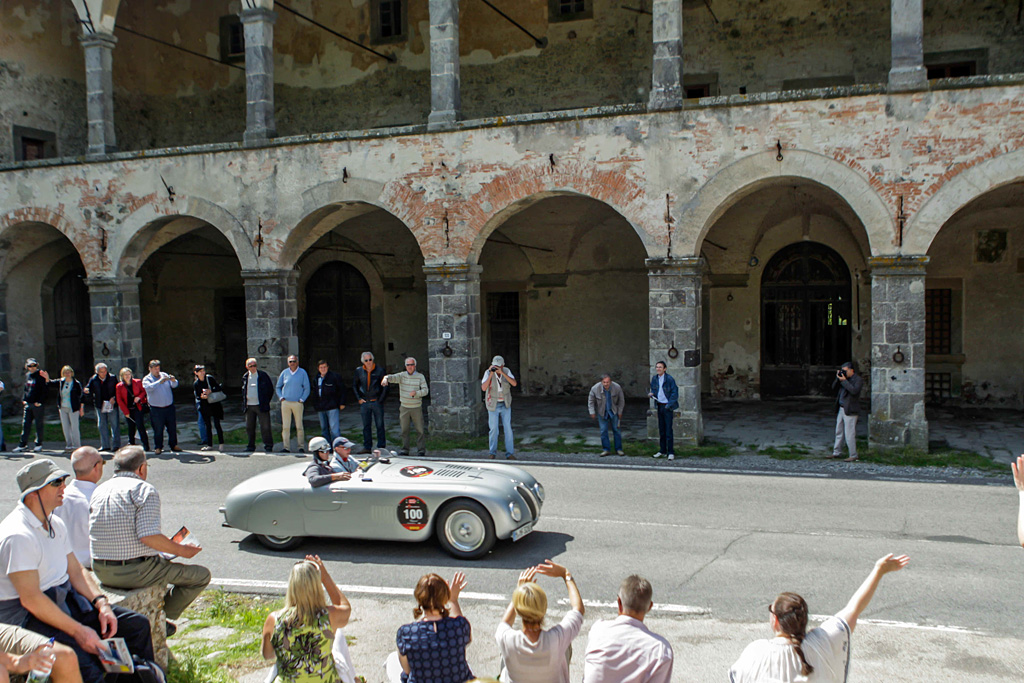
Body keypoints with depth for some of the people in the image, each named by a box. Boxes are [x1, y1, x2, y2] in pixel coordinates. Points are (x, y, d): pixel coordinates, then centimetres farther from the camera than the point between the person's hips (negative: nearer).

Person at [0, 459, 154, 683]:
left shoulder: (56, 524, 10)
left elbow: (75, 571, 14)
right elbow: (30, 599, -24)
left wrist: (101, 603, -3)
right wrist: (78, 631, -24)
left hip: (65, 599, 9)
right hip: (26, 614, -9)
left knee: (137, 625, 1)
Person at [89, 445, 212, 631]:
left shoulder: (99, 490, 10)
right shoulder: (145, 490, -13)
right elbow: (148, 536, -24)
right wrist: (182, 550, -11)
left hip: (101, 572, 8)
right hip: (136, 572, -8)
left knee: (161, 563, 35)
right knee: (201, 575, 6)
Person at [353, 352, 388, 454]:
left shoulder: (379, 370, -2)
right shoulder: (359, 371, 4)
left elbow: (385, 386, 1)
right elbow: (354, 385, 15)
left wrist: (380, 399, -5)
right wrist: (359, 399, 5)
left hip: (377, 402, -2)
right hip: (364, 403, 2)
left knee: (380, 425, 2)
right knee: (366, 426, 6)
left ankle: (381, 447, 8)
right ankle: (367, 447, 12)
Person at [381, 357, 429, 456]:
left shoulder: (420, 376, 0)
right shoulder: (402, 376, 2)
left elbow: (425, 390, -5)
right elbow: (392, 377, -17)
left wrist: (416, 393, -24)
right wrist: (385, 379, -41)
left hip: (416, 407, -1)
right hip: (404, 407, 1)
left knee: (420, 430, 0)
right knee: (404, 430, 6)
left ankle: (421, 450, 9)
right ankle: (405, 450, 15)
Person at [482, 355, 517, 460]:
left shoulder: (507, 371, -10)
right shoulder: (488, 372, -18)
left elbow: (514, 383, -25)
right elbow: (483, 388, -30)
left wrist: (502, 373, -35)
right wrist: (491, 374, -37)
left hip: (505, 404, 2)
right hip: (493, 405, -2)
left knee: (508, 428, 0)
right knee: (493, 429, 4)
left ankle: (509, 454, 8)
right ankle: (493, 452, 24)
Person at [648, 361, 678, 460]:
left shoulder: (669, 379, -11)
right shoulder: (654, 378, 8)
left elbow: (674, 392, -11)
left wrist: (669, 405, -16)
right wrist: (651, 394, -3)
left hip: (667, 406, -6)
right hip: (659, 406, 6)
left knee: (668, 429, -7)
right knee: (661, 429, 11)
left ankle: (671, 452, -1)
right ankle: (662, 450, 20)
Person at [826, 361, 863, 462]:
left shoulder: (858, 380, -10)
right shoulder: (845, 378, 12)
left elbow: (854, 391, -26)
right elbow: (834, 387, 12)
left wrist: (844, 380, -23)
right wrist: (838, 378, -2)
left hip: (850, 410, -8)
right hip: (841, 409, 8)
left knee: (849, 434, -7)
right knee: (839, 432, 14)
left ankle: (853, 456, 1)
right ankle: (837, 453, 23)